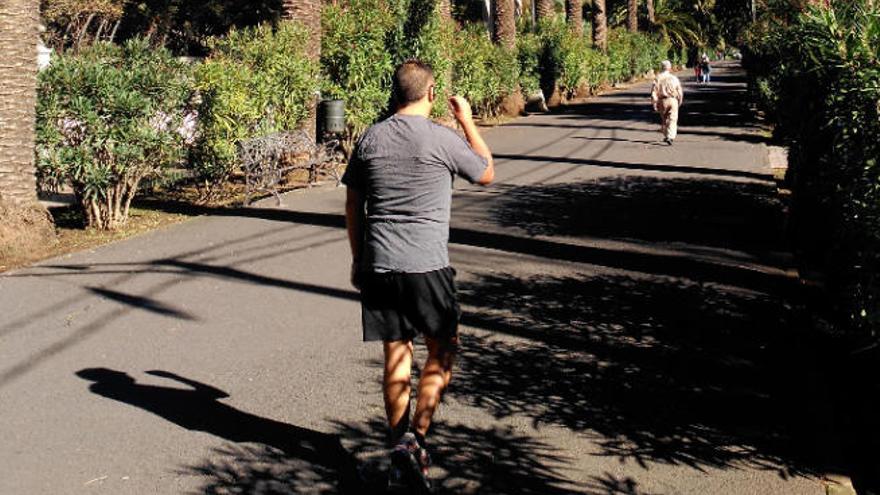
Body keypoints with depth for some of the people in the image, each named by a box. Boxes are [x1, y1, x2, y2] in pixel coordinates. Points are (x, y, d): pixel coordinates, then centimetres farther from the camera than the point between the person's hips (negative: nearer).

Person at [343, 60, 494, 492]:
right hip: (426, 265, -4)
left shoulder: (370, 139, 5)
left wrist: (357, 259, 21)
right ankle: (416, 439, -3)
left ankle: (399, 447, 14)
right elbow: (486, 173, 10)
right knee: (441, 352, 10)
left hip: (377, 264, 4)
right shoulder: (442, 139, -8)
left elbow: (353, 206, 11)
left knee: (396, 355, 11)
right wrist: (467, 120, 18)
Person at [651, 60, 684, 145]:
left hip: (662, 101, 1)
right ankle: (670, 137, -19)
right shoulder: (674, 78, -2)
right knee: (672, 120, -2)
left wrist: (654, 103, -2)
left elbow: (654, 91, -7)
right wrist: (680, 101, 18)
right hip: (673, 100, -1)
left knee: (664, 119, 20)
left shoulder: (657, 78, -3)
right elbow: (680, 91, 3)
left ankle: (666, 136, 31)